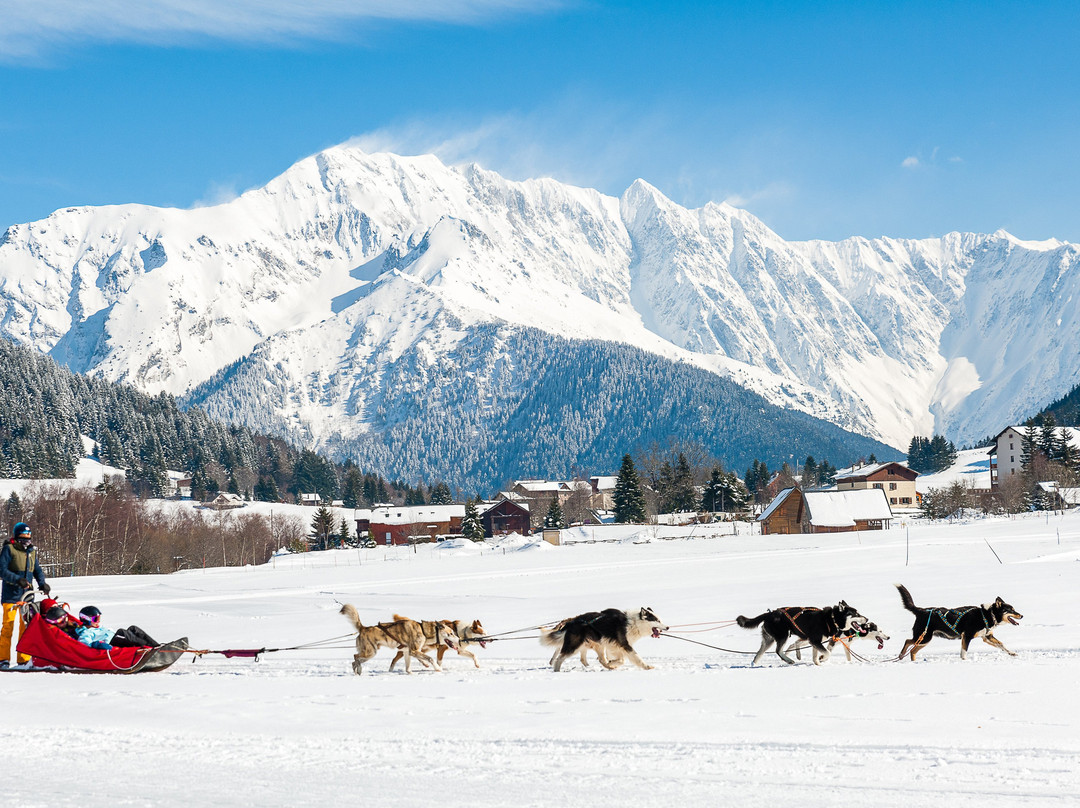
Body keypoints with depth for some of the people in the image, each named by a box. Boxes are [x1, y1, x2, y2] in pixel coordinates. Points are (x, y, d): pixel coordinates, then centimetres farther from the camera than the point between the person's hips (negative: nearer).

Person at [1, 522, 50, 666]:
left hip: (27, 594, 5)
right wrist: (17, 580, -23)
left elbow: (37, 570, 19)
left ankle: (24, 659, 11)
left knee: (26, 626, 5)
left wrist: (42, 583, 1)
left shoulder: (32, 552, 14)